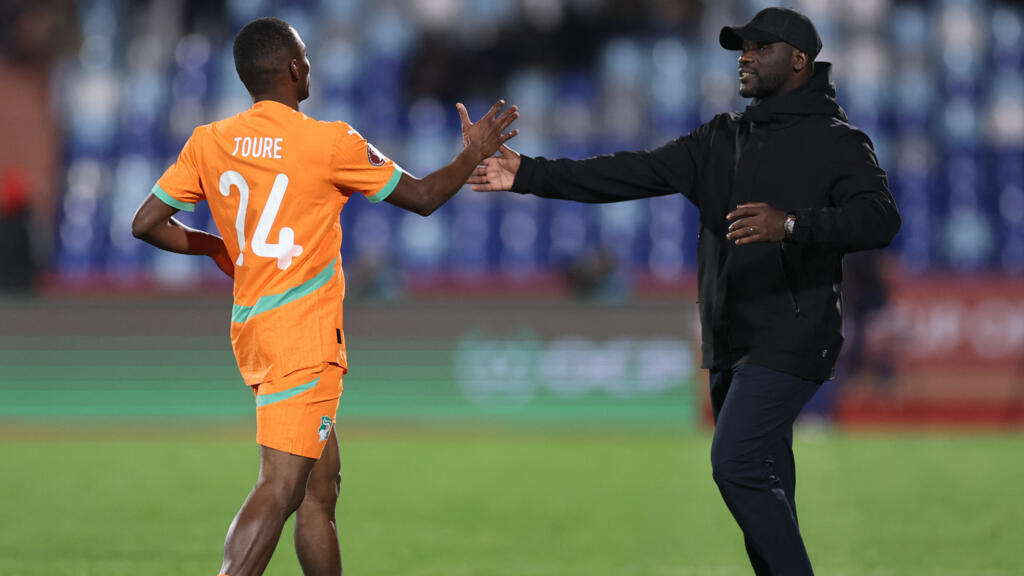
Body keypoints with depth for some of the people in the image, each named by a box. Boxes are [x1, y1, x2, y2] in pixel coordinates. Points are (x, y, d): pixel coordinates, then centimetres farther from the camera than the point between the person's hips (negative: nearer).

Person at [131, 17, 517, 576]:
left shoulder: (208, 142, 4)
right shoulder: (329, 142, -9)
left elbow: (146, 224, 7)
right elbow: (421, 196, 2)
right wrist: (473, 154, 19)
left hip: (252, 329, 7)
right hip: (303, 335, -7)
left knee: (321, 484, 15)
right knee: (281, 487, -15)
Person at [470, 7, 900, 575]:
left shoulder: (837, 141, -3)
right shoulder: (721, 139, 17)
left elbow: (880, 218, -17)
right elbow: (634, 173, 11)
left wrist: (792, 225, -31)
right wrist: (531, 175, 3)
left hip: (790, 340, -7)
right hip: (731, 345, 7)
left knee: (736, 463, -19)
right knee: (762, 482, 7)